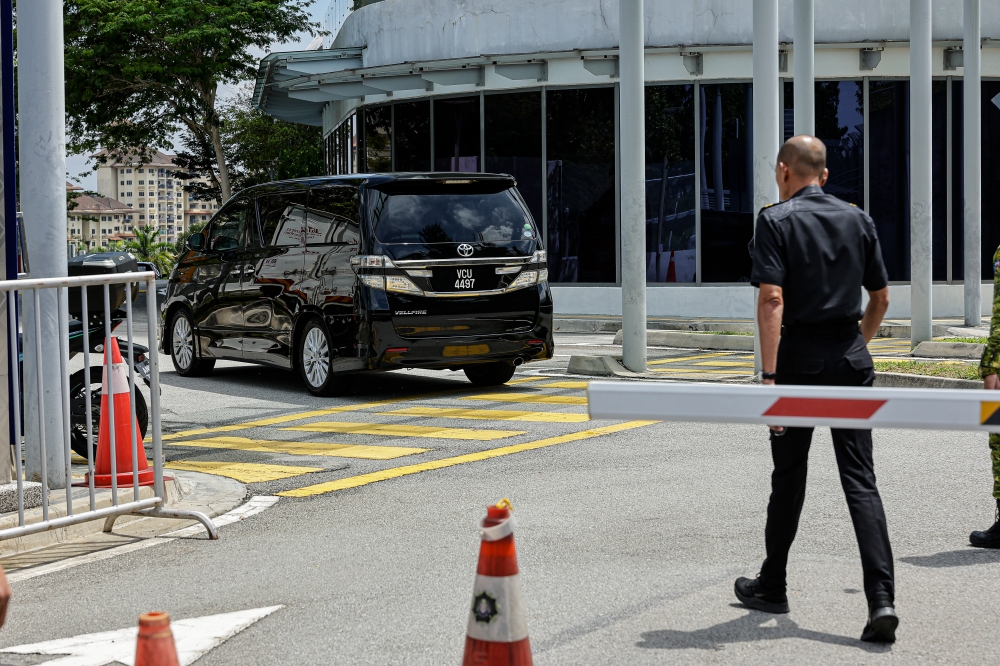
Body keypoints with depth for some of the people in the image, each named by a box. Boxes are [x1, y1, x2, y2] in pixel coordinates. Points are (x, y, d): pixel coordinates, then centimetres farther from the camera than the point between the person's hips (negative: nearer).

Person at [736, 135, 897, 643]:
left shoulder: (777, 221, -6)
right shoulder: (858, 220, 8)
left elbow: (772, 300, -16)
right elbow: (881, 298, 13)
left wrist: (768, 376, -18)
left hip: (801, 359, -3)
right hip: (852, 362, 3)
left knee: (789, 478, 12)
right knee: (860, 482, 0)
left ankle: (771, 587, 26)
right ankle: (881, 599, -13)